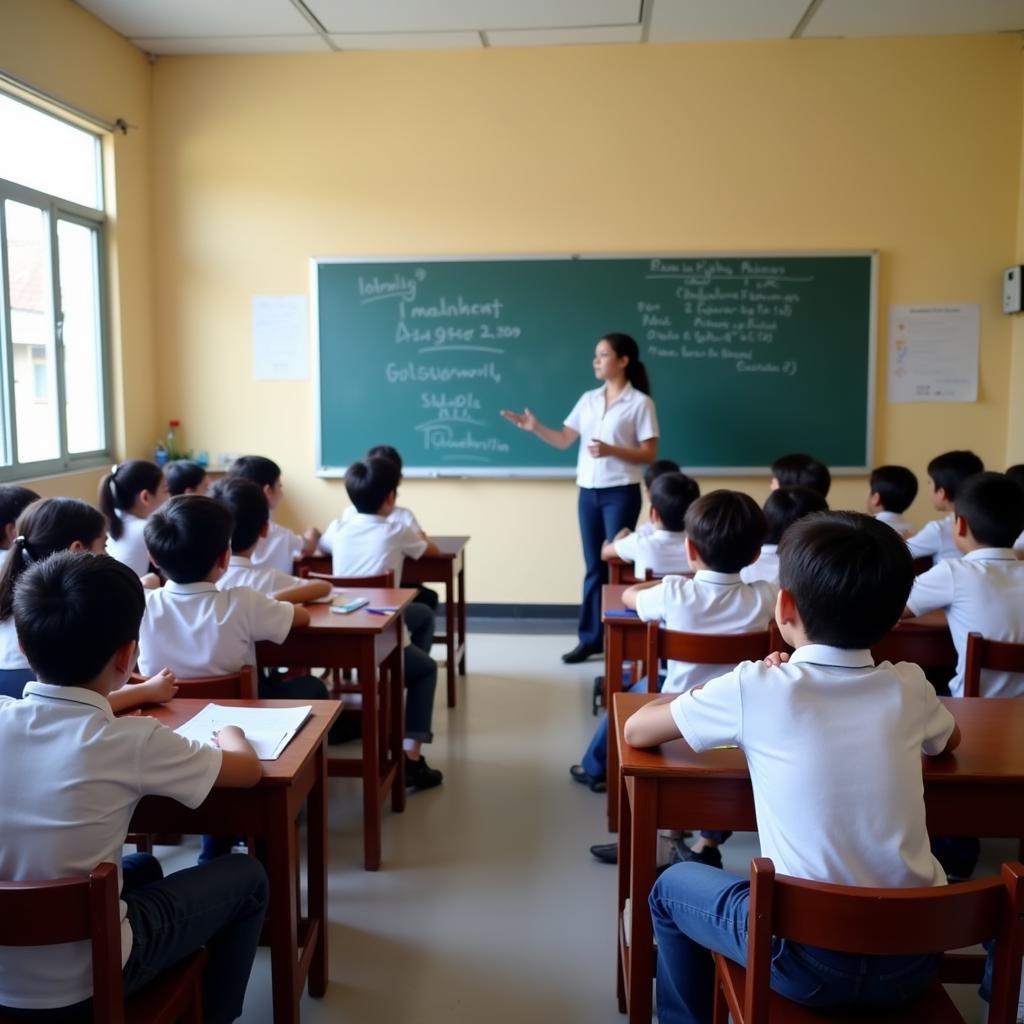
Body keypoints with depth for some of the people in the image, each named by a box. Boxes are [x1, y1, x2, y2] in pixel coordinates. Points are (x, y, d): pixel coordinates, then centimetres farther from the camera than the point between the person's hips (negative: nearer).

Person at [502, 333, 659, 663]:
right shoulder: (588, 400, 10)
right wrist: (535, 427, -7)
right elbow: (563, 440, 7)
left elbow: (649, 454, -9)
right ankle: (591, 638, 16)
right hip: (588, 491, 5)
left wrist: (611, 450, -21)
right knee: (594, 566, 9)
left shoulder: (640, 402, -6)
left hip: (621, 493, -5)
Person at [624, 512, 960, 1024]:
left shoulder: (758, 688, -13)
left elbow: (636, 730, -2)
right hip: (914, 957, 4)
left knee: (672, 887, 23)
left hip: (809, 959, -4)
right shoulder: (910, 688, -3)